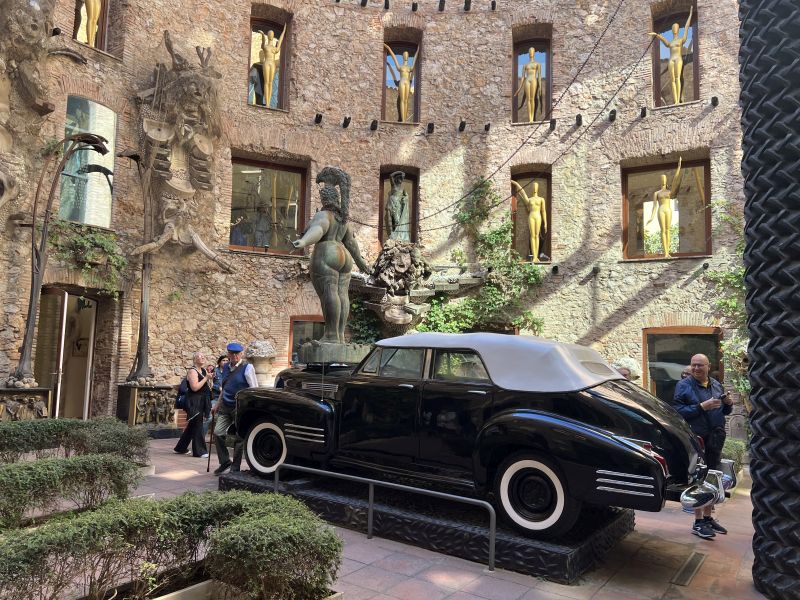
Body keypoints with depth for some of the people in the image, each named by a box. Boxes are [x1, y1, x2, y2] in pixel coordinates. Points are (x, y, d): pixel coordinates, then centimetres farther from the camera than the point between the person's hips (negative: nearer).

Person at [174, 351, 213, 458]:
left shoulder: (204, 370, 15)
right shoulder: (192, 371, -11)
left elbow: (208, 387, 19)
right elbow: (195, 387, -23)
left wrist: (210, 379, 1)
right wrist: (206, 378, -18)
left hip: (201, 403, 9)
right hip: (194, 403, -9)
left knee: (192, 426, 15)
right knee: (197, 426, -6)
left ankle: (181, 448, 27)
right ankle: (199, 451, -1)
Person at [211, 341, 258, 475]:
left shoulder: (247, 367, -9)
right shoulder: (226, 367, 10)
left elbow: (254, 389, -10)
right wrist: (218, 405, 20)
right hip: (225, 407, 5)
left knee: (238, 438, 2)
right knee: (218, 433, -3)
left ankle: (235, 468, 14)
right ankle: (225, 462, 16)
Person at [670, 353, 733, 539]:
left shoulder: (716, 385, 12)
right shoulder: (683, 386, -7)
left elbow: (725, 411, 20)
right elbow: (677, 411, -18)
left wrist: (728, 403, -2)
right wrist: (702, 407, -24)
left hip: (715, 440, 7)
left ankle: (708, 517, 29)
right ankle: (698, 522, 5)